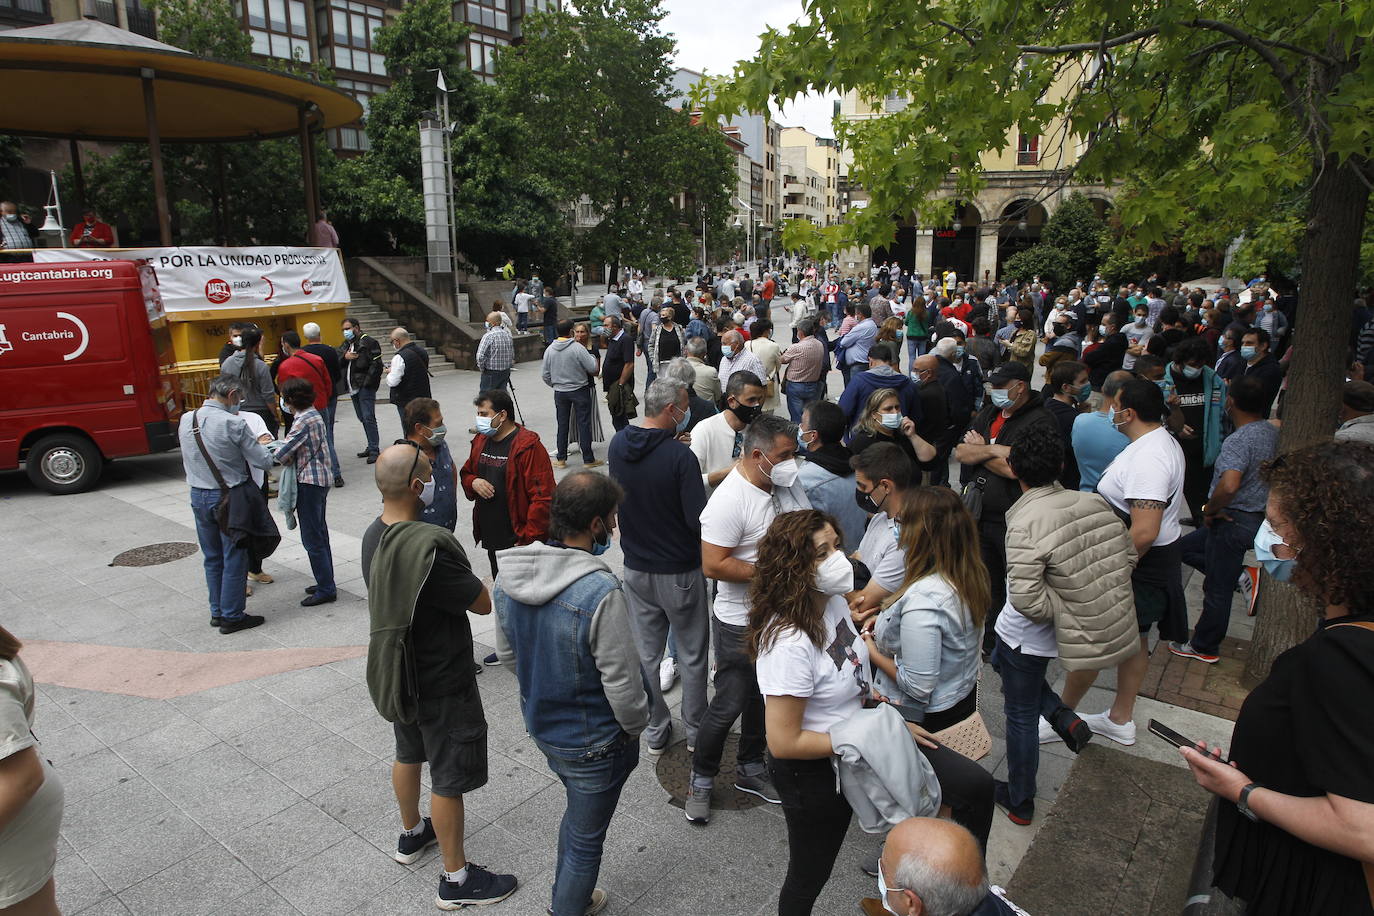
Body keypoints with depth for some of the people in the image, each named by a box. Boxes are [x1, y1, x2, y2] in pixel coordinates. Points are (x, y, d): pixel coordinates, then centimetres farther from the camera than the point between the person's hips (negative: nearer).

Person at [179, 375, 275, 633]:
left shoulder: (186, 420, 0)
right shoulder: (233, 424, -19)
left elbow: (188, 457, 14)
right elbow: (264, 462, -16)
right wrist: (260, 445, 6)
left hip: (198, 496, 6)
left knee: (212, 558, 19)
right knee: (234, 558, 6)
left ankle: (217, 612, 29)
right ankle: (232, 616, 14)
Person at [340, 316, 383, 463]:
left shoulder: (368, 342, -7)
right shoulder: (346, 344, 18)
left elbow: (376, 364, -14)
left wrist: (368, 382, -18)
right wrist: (345, 356, -9)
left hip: (365, 386, -9)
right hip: (353, 387, 9)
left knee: (368, 417, -11)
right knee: (362, 418, 12)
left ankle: (374, 450, -8)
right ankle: (372, 447, 21)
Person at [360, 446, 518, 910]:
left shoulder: (373, 535, -5)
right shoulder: (429, 546, -34)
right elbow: (484, 603, -24)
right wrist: (482, 581, -5)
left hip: (397, 673, 9)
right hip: (441, 684, -9)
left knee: (409, 753, 28)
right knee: (449, 778, 8)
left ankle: (411, 834, 51)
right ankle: (456, 879, 24)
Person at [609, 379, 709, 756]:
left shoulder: (618, 445, -5)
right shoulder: (681, 457, -23)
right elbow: (699, 521, -23)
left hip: (636, 568, 5)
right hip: (679, 571, -5)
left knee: (646, 654, 17)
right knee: (692, 655, 15)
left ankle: (655, 731, 30)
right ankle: (696, 730, 30)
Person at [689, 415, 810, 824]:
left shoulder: (786, 484, 0)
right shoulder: (729, 499, -25)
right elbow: (714, 565, -27)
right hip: (742, 623, -7)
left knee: (764, 696, 22)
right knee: (730, 704, 6)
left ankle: (750, 768, 43)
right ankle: (701, 780, 28)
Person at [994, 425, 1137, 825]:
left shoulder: (1025, 524, -30)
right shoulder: (1093, 503, -10)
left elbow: (1027, 599, -34)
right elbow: (1127, 557, 1)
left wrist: (1064, 612, -15)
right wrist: (1089, 597, 6)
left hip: (1027, 636, -7)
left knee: (1020, 716, 13)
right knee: (1001, 660, 33)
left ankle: (1019, 803, 31)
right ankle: (1063, 718, 20)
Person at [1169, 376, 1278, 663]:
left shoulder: (1238, 441, -24)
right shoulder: (1272, 433, 5)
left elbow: (1228, 486, -39)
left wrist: (1210, 510, -19)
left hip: (1234, 520, -9)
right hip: (1258, 516, 9)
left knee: (1217, 588, 5)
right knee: (1185, 547, 22)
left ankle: (1204, 648, 18)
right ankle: (1242, 575, 18)